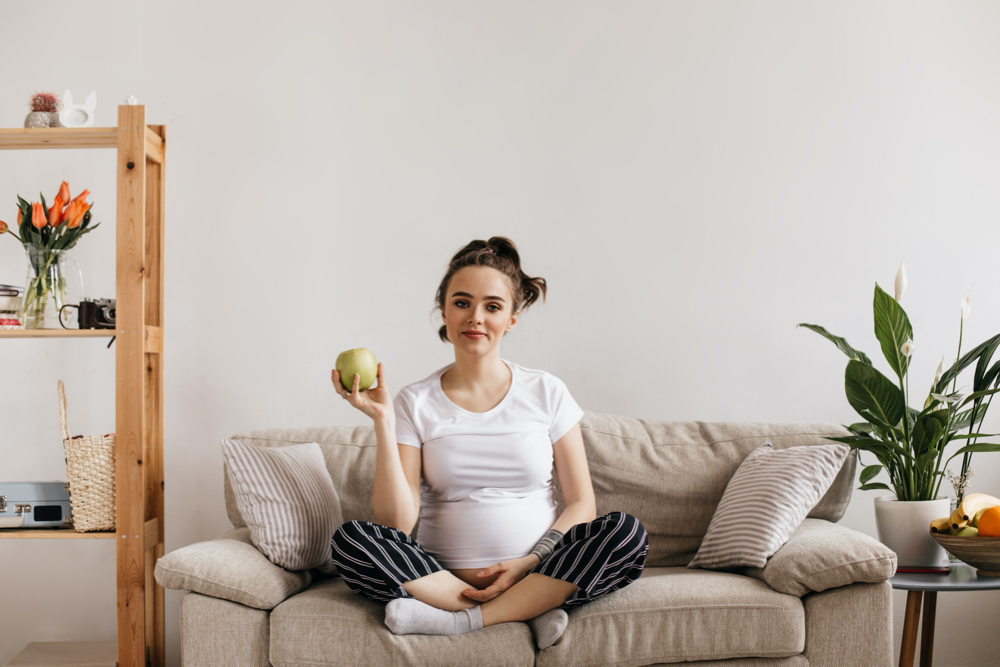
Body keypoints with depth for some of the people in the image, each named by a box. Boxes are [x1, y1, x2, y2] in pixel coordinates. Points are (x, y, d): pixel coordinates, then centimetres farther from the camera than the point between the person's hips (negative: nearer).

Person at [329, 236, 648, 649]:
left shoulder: (547, 393, 5)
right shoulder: (414, 403, 2)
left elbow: (581, 504, 3)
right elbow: (396, 522, -8)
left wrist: (529, 563, -12)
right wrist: (382, 421, -15)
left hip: (539, 573, 1)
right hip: (443, 576, 0)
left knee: (627, 532, -25)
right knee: (351, 540, -25)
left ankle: (460, 620, -23)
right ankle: (530, 610, -22)